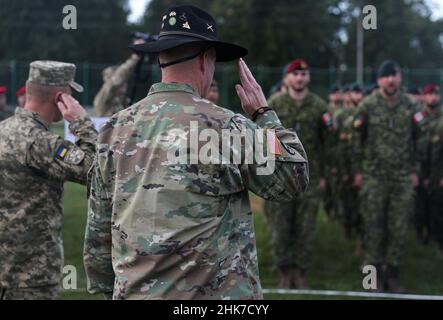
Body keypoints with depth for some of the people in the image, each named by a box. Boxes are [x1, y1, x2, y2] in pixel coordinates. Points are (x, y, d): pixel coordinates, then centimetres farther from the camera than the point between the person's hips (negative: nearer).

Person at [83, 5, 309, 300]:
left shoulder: (116, 130, 4)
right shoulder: (224, 127, -12)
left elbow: (98, 228, 9)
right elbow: (294, 180, -1)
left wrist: (106, 286, 20)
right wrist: (264, 113, 7)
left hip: (134, 290, 5)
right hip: (215, 292, -5)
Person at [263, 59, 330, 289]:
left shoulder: (319, 106, 4)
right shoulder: (274, 104, 2)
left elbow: (324, 142, 8)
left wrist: (323, 174, 6)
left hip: (310, 177, 1)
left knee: (305, 229, 4)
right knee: (280, 228, 0)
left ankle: (300, 274, 14)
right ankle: (285, 274, 13)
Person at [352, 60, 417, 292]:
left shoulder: (408, 105, 5)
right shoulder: (367, 105, -3)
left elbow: (413, 140, 12)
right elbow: (357, 139, 2)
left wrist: (413, 170, 11)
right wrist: (358, 170, 1)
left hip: (402, 178, 2)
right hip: (374, 177, -2)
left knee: (399, 228, 3)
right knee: (374, 227, 2)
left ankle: (392, 273, 15)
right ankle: (374, 272, 14)